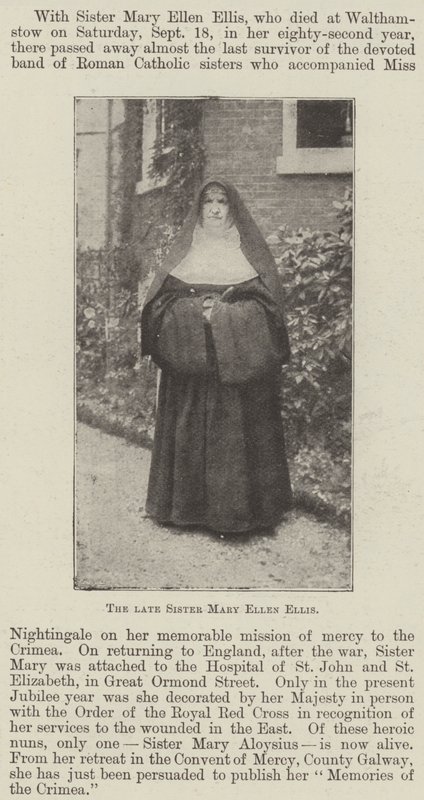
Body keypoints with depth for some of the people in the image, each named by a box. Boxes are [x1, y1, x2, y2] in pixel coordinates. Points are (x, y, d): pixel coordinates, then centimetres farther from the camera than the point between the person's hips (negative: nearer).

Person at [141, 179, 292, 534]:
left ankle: (238, 509, 8)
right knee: (191, 431, 2)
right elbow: (163, 302, 4)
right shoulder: (183, 252, 10)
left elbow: (265, 306, -1)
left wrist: (224, 313, -14)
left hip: (240, 365, -1)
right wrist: (196, 311, -13)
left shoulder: (250, 252, 6)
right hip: (189, 362, 2)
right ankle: (190, 504, 13)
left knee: (237, 434, -2)